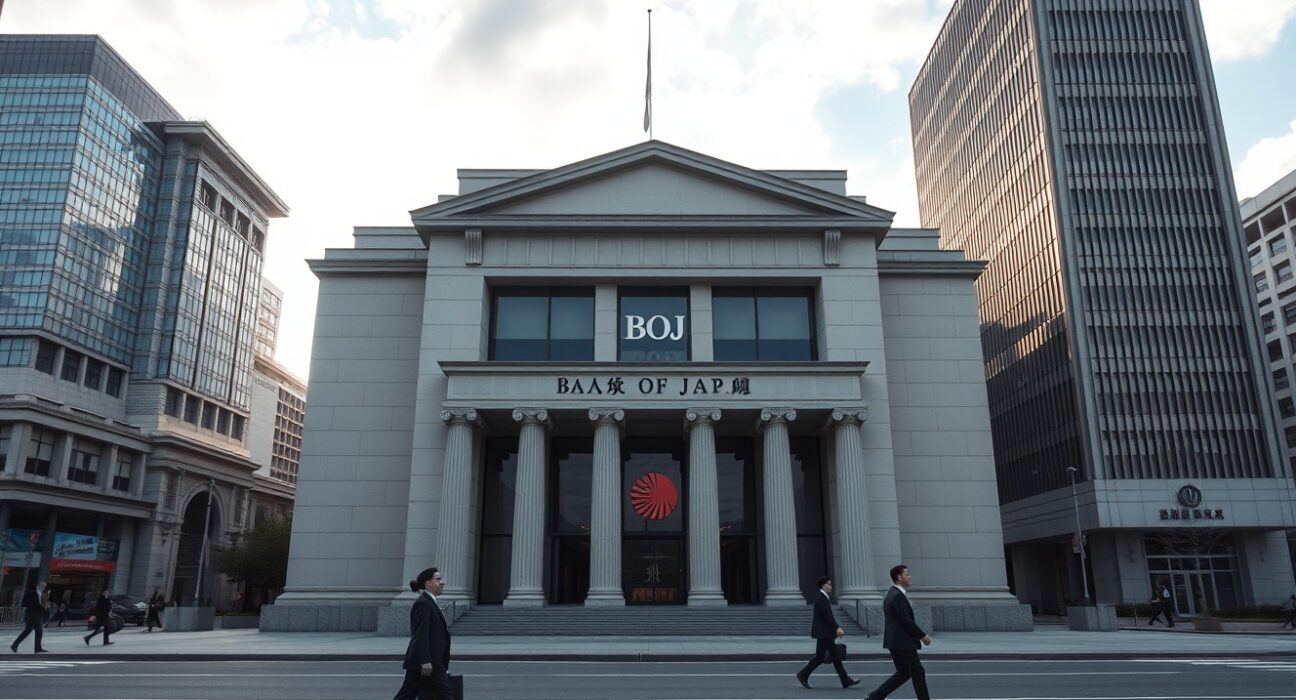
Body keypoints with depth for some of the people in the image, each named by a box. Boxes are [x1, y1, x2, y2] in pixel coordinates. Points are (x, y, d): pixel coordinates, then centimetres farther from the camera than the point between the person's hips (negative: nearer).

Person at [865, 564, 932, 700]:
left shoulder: (892, 593, 14)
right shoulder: (898, 596, -18)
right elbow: (906, 621, -21)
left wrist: (919, 635, 16)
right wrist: (923, 636, -11)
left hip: (896, 641, 10)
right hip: (902, 642, -10)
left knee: (903, 673, 14)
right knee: (918, 672, 2)